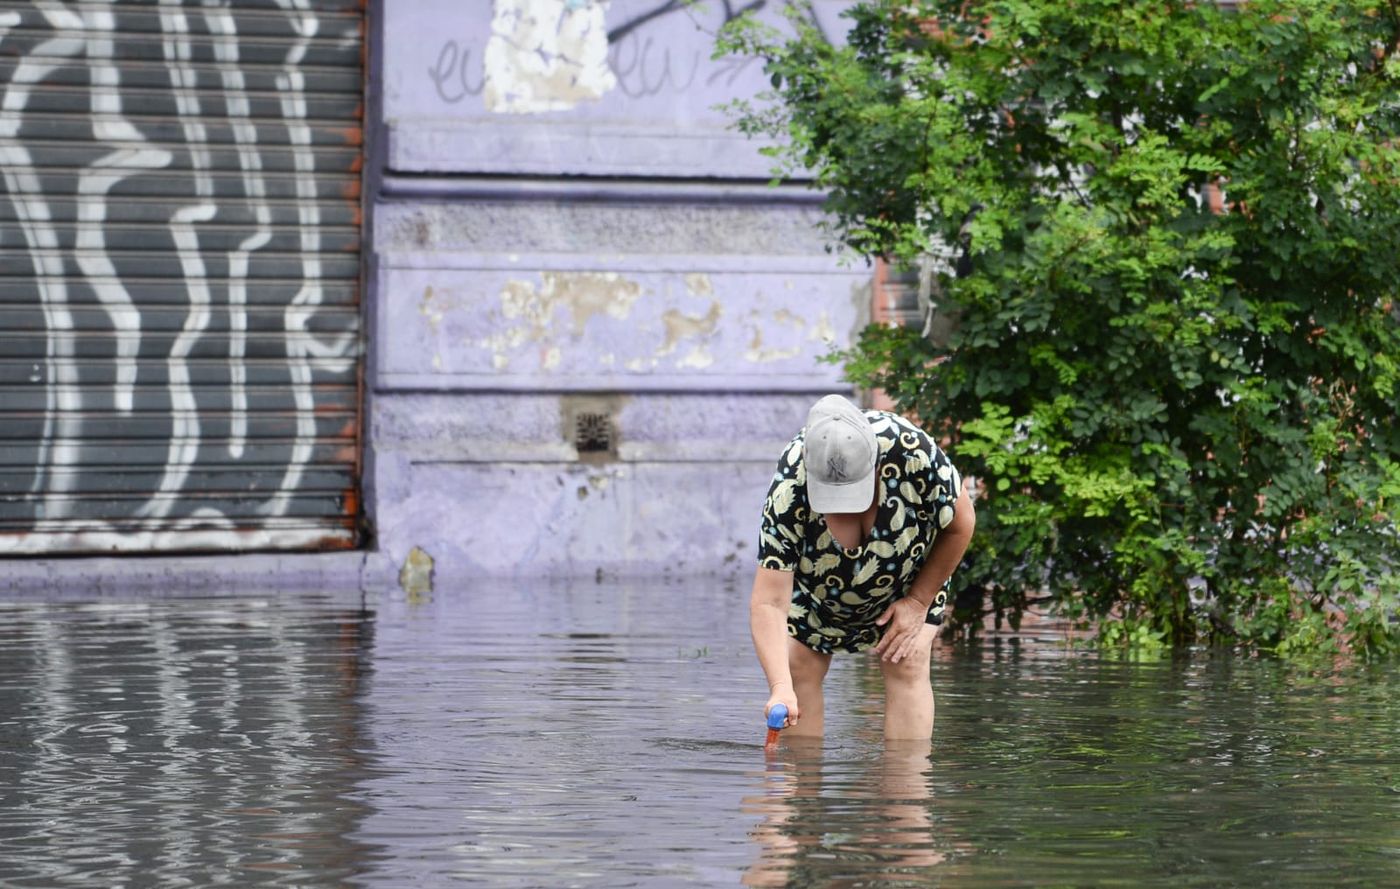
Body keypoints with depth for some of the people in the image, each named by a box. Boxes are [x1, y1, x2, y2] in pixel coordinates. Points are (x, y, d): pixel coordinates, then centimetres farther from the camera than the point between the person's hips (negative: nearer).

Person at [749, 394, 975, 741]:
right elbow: (769, 602, -39)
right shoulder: (788, 494, -40)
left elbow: (960, 525, -19)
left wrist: (919, 601, -14)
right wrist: (780, 688, -52)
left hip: (912, 574, 0)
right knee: (798, 667, -7)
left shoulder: (914, 454, -41)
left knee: (907, 665, -13)